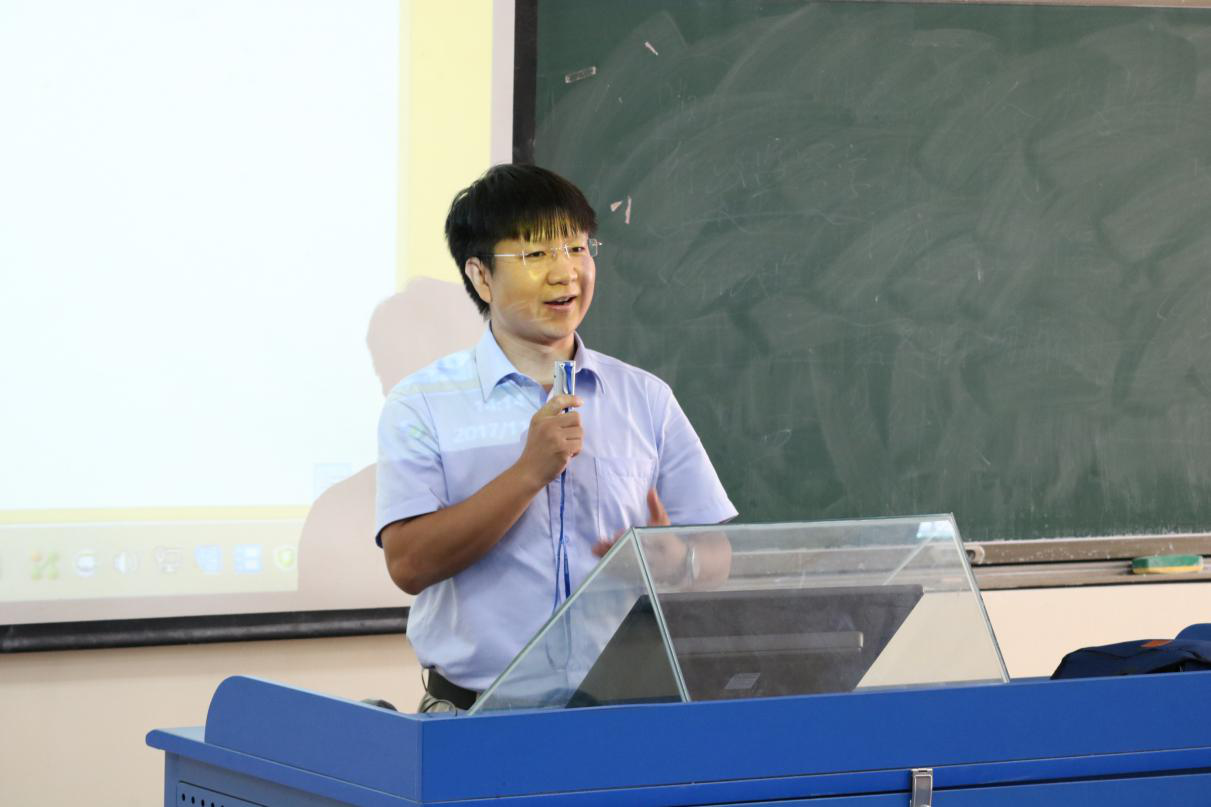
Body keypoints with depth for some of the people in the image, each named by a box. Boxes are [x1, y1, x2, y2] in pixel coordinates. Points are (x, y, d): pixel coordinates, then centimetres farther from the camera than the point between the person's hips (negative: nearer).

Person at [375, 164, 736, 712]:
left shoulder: (646, 400, 14)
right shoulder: (423, 405, 5)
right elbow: (409, 563, -7)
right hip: (476, 709, -2)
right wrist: (531, 472, -12)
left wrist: (676, 560, -10)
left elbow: (720, 554, 13)